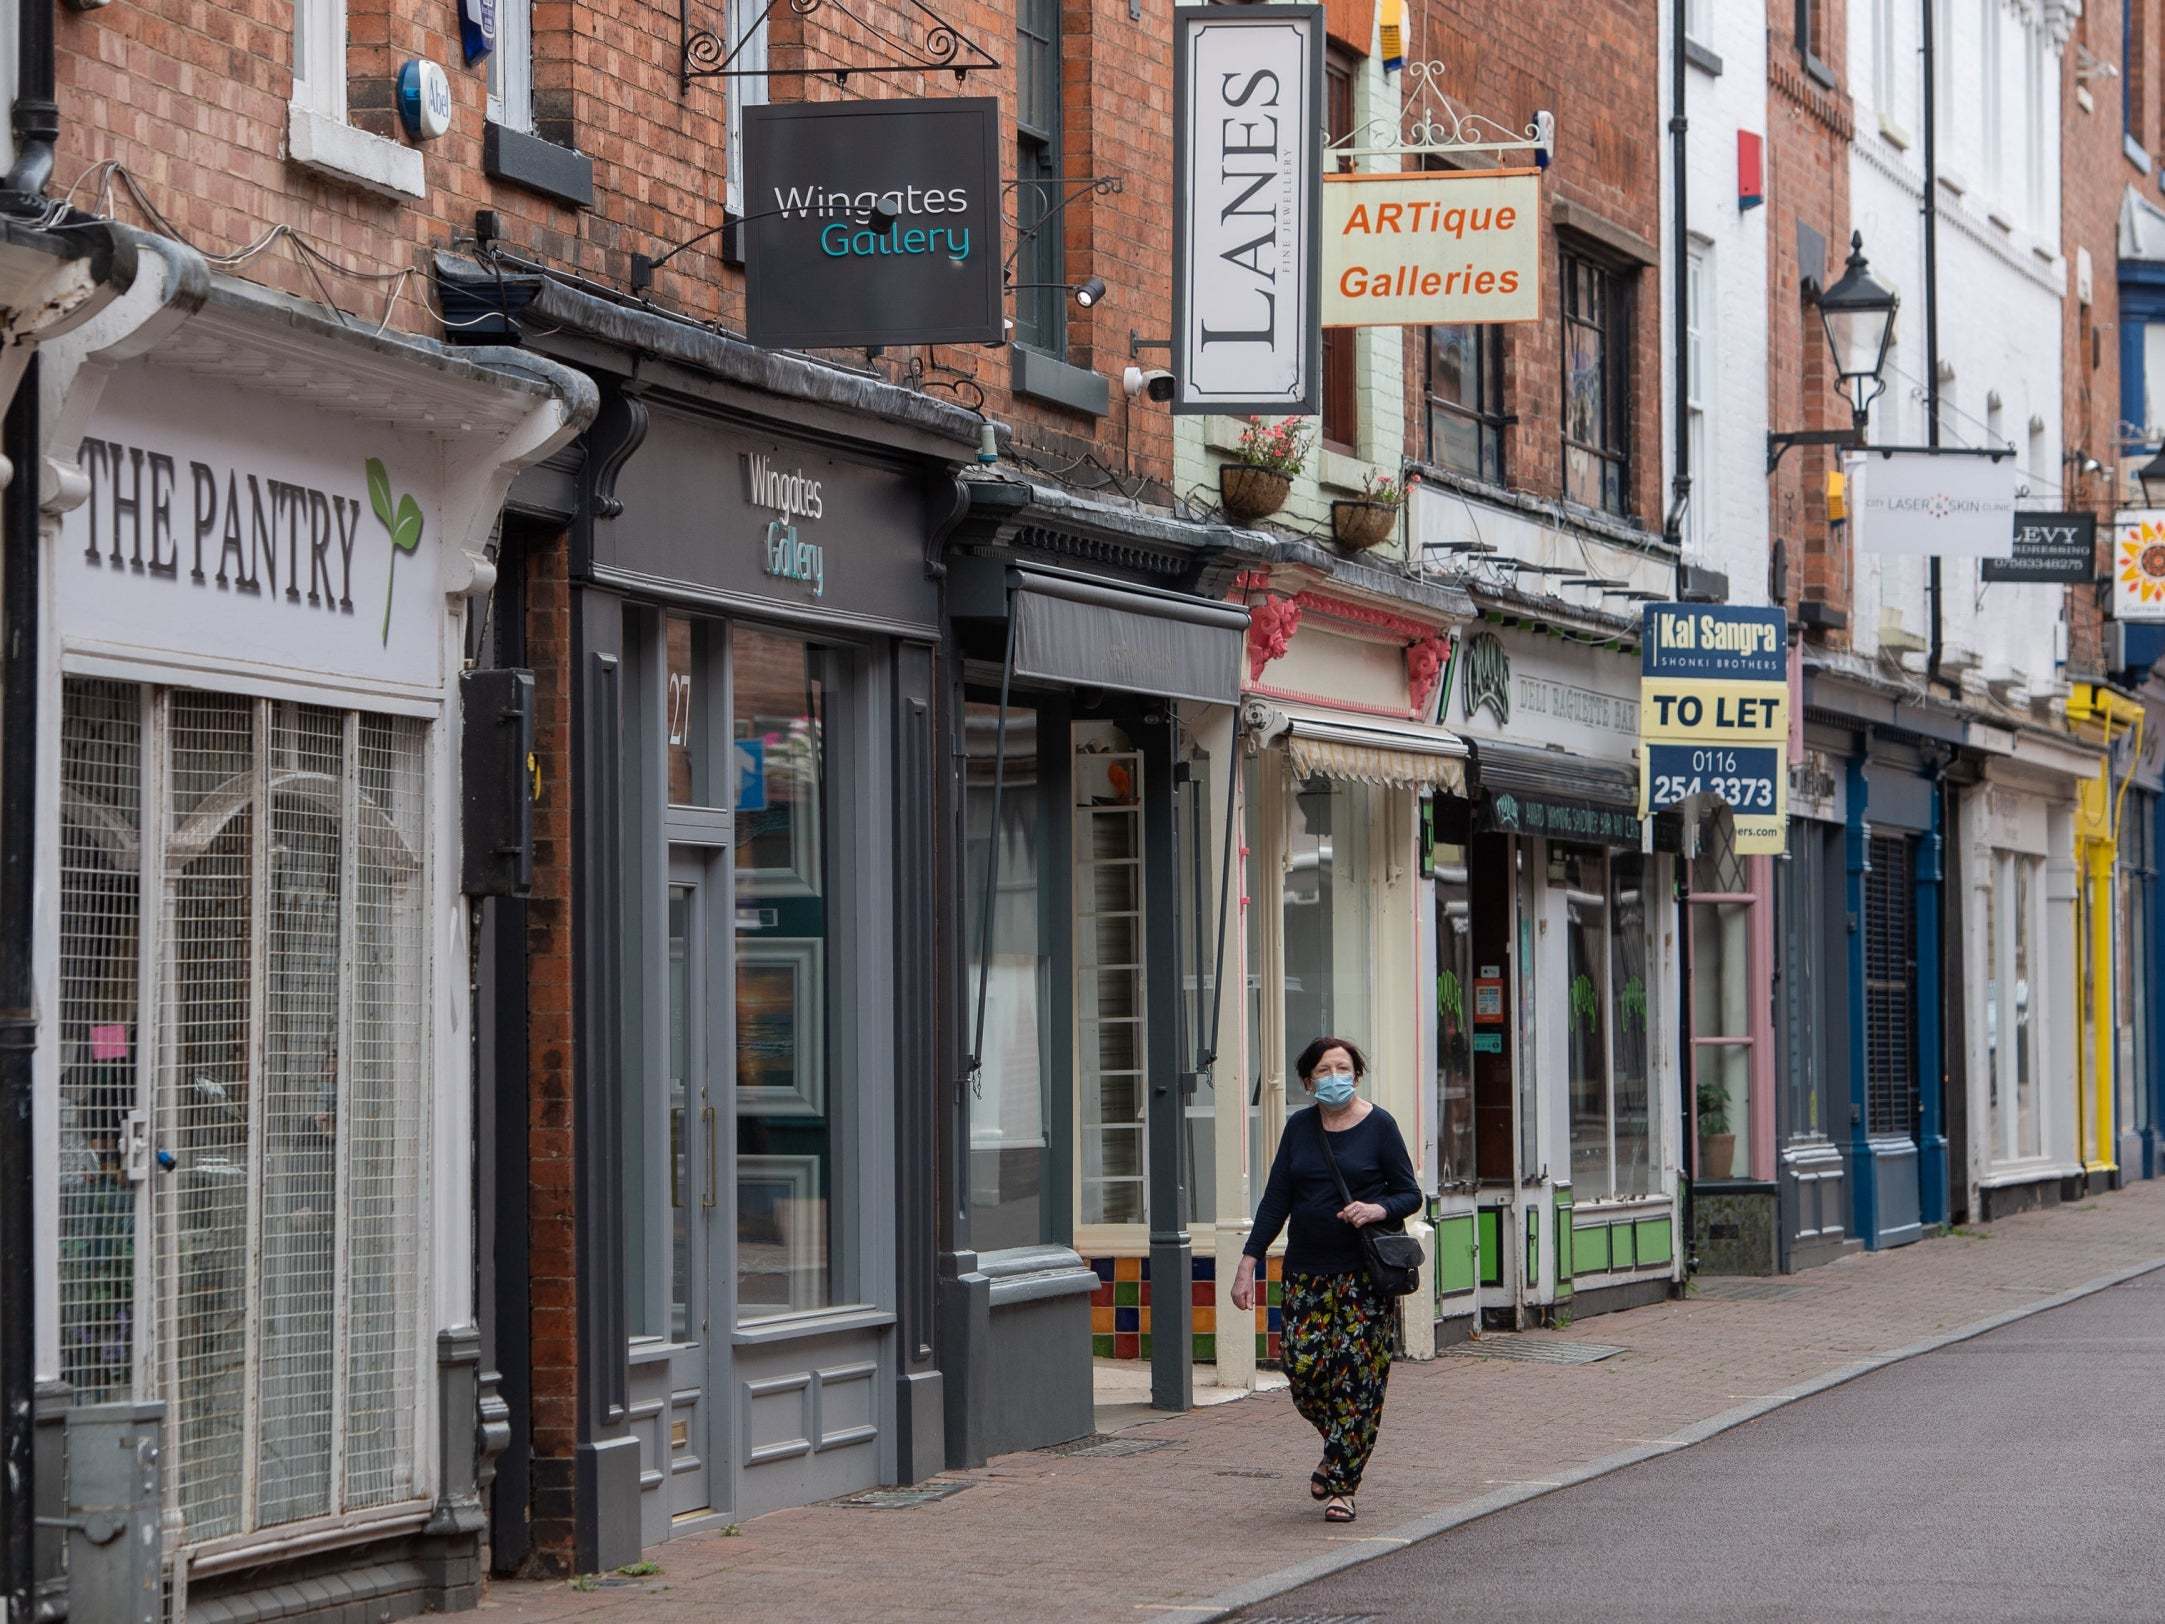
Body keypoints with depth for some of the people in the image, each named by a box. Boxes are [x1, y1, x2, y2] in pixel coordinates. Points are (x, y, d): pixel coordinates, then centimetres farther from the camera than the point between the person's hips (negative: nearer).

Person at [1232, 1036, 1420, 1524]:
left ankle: (1341, 1485, -1)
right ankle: (1340, 1453, 25)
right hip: (1307, 1272, 4)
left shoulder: (1379, 1126, -2)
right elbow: (1276, 1200, 7)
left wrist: (1378, 1209, -21)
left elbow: (1410, 1194, 0)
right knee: (1303, 1368, -3)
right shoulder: (1300, 1129, 8)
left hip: (1366, 1274, -4)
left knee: (1356, 1373, -7)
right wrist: (1248, 1263, 1)